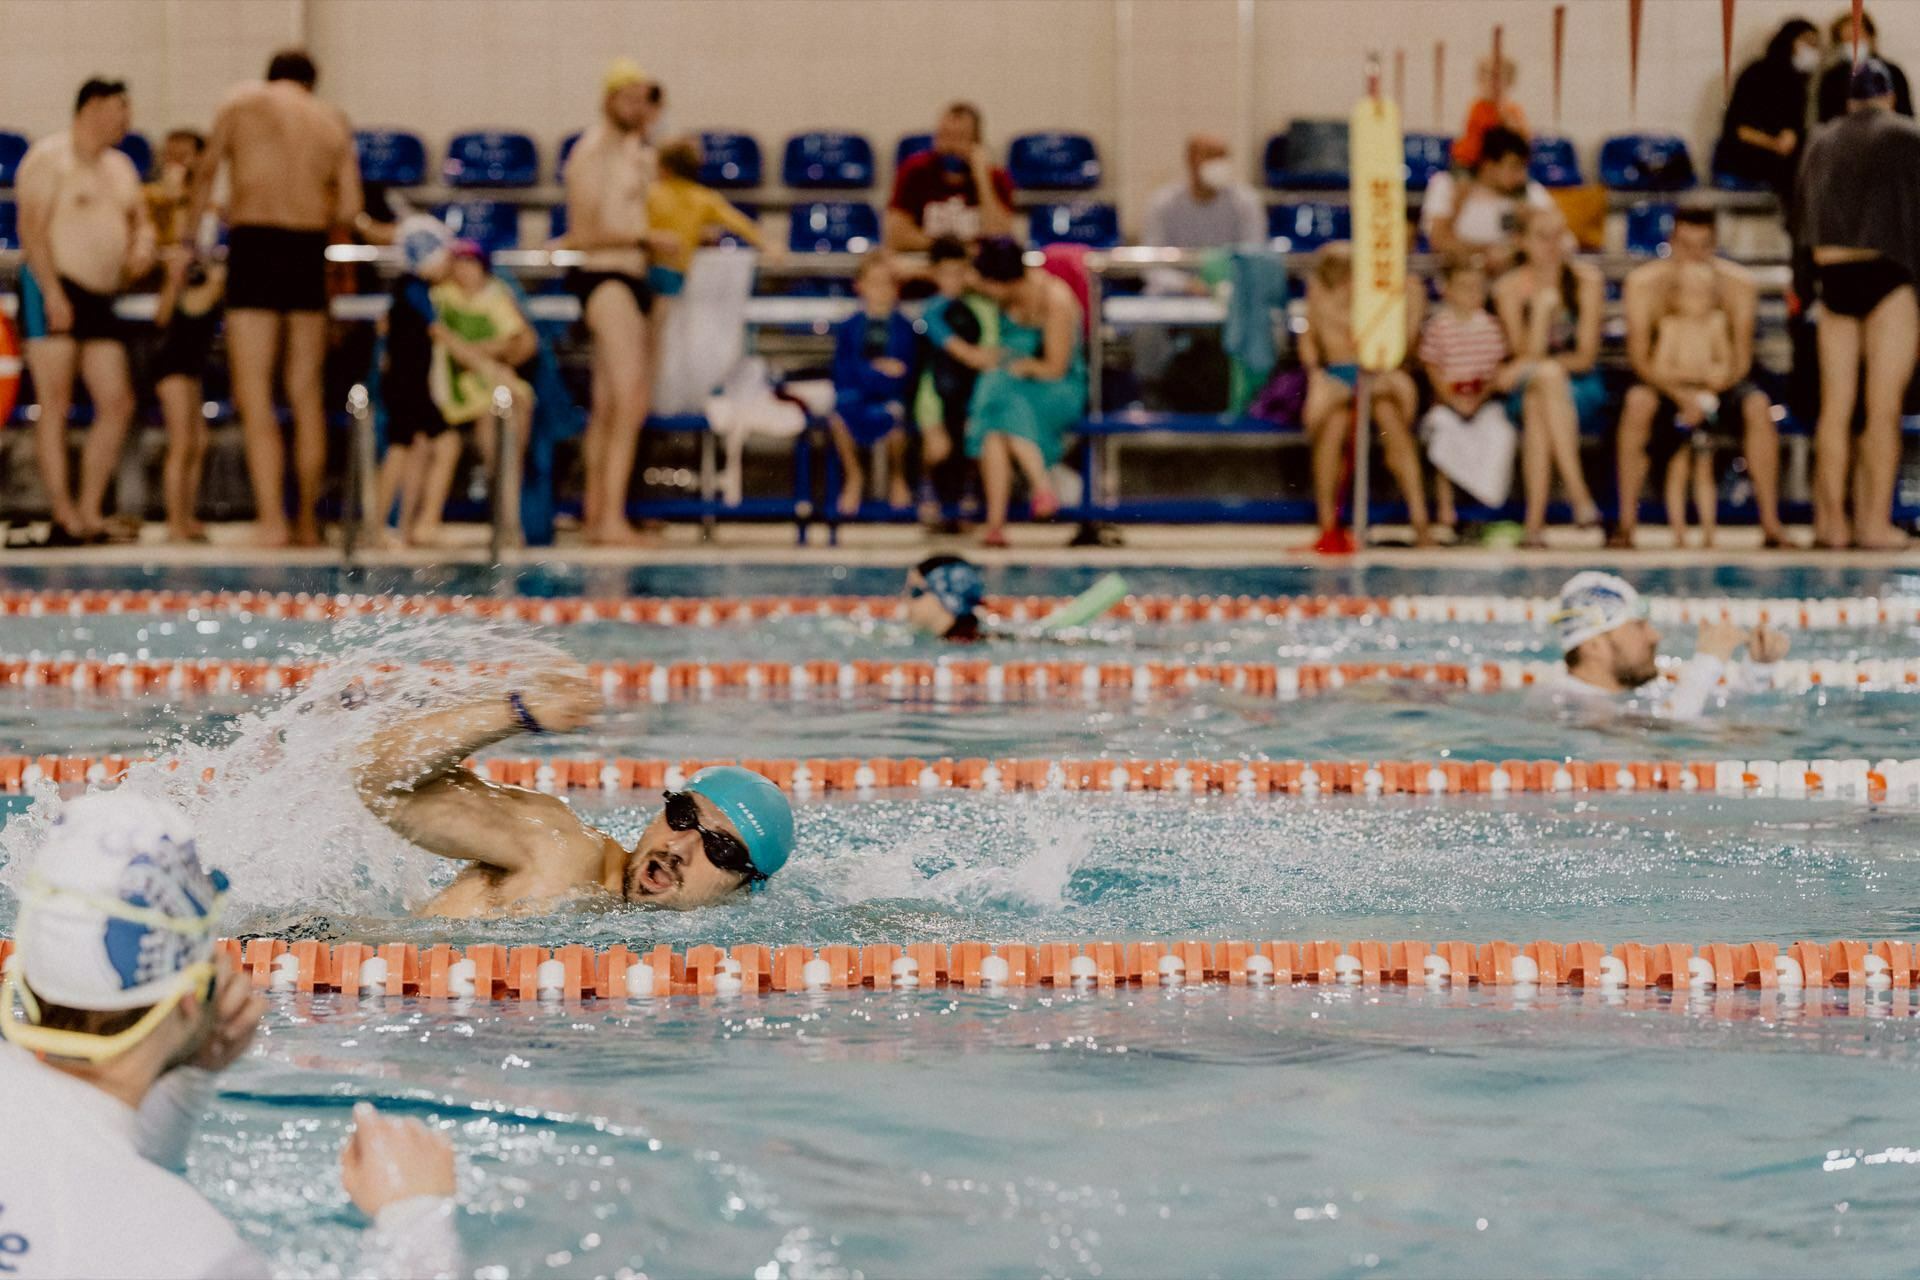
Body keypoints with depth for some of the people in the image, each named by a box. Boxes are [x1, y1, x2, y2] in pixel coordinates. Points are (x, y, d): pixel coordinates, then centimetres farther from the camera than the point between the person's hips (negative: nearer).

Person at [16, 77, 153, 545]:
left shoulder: (120, 167, 19)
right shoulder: (48, 159, -6)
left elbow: (140, 220, 26)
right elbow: (32, 229, -13)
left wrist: (143, 244, 1)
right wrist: (52, 292, -22)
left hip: (101, 298, 8)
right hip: (52, 293, -8)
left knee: (117, 405, 0)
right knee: (55, 401, -9)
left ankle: (90, 512, 6)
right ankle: (63, 516, -11)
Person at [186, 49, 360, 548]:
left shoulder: (241, 102, 7)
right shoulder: (333, 121, 13)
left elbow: (206, 173, 18)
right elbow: (351, 208, 5)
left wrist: (191, 227, 35)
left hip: (253, 245, -3)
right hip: (309, 254, 3)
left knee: (254, 396, -4)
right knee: (306, 394, 13)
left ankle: (271, 520, -15)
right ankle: (308, 519, 18)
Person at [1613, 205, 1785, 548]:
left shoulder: (1738, 284, -9)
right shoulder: (1644, 283, -12)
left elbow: (1741, 359, -10)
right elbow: (1639, 356, -16)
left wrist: (1708, 393, -28)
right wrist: (1681, 396, -31)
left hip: (1720, 382, 1)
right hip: (1663, 383, -1)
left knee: (1758, 406, -29)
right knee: (1638, 401, -34)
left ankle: (1771, 523, -23)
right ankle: (1626, 521, -30)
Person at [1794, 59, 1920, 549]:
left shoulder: (1823, 141, 13)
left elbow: (1801, 215, 15)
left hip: (1832, 274, 4)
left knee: (1835, 407, 8)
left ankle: (1832, 519, 8)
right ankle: (1876, 520, -5)